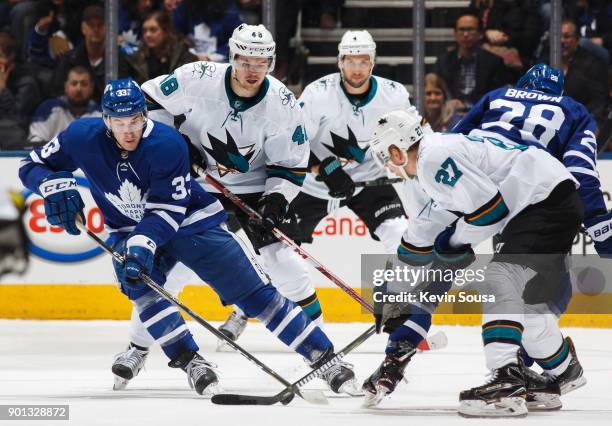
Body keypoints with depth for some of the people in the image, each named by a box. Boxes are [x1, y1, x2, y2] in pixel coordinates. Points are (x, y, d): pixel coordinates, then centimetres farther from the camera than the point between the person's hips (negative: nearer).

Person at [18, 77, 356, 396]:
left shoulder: (167, 144, -27)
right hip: (131, 230, 3)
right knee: (138, 284, -29)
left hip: (192, 222, -3)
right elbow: (31, 166, -9)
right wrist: (56, 185, -30)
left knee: (254, 292, -7)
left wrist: (144, 243, -44)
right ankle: (189, 360, -19)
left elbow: (167, 210, -27)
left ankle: (323, 356, -3)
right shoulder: (84, 137, -18)